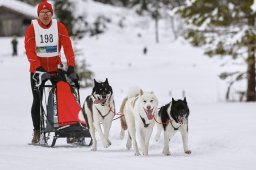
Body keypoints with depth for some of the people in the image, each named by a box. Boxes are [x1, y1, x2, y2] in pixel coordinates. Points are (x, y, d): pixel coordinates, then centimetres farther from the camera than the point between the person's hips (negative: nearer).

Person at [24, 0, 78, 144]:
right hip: (38, 70, 0)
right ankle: (37, 131, 11)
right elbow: (30, 52, -14)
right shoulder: (32, 29, -7)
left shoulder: (59, 27, -4)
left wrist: (71, 68, -20)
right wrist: (40, 70, -25)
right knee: (37, 101, 3)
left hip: (56, 68, 1)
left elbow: (68, 47, -10)